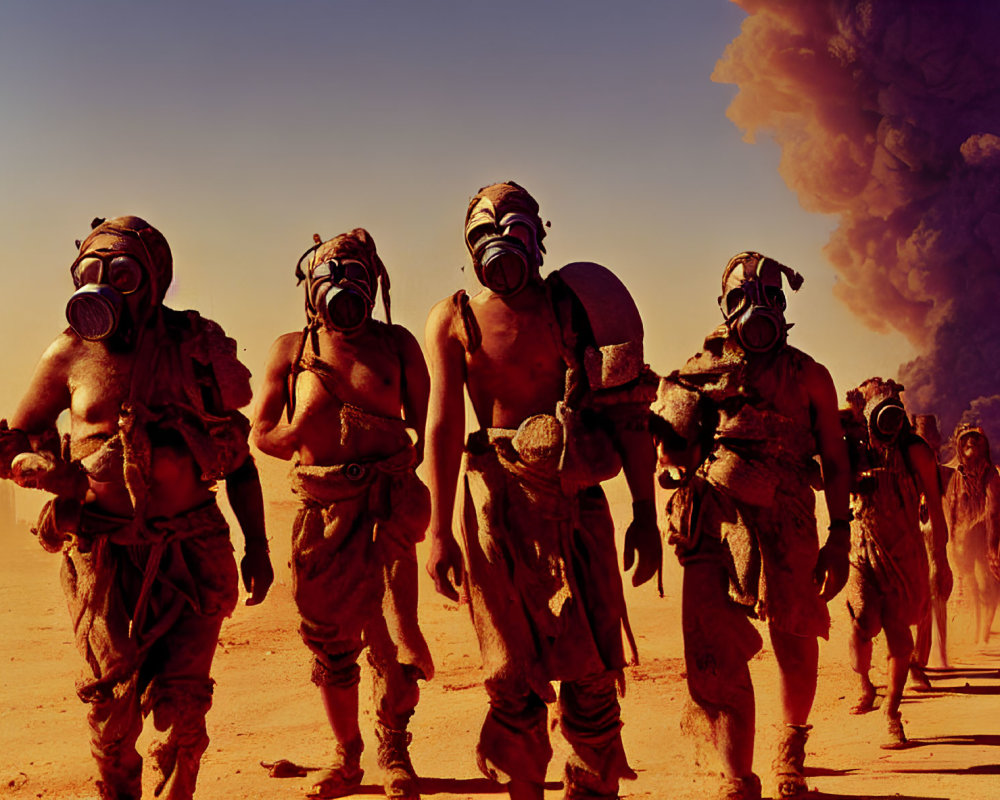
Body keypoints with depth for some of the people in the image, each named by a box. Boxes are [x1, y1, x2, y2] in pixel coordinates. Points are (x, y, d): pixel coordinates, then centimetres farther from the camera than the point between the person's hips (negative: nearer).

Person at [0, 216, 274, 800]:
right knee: (113, 698, 4)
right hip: (103, 550, 0)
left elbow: (239, 453, 8)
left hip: (191, 552, 0)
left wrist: (256, 546, 6)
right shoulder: (71, 354, 1)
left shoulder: (195, 347, 2)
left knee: (180, 703, -3)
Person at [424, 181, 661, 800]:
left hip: (576, 502, 0)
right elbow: (444, 424, -3)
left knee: (592, 666, 1)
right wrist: (440, 529, -11)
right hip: (498, 501, 0)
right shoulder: (454, 320, 6)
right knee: (516, 671, 3)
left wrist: (645, 514, -1)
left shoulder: (575, 307, 5)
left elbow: (628, 411, 4)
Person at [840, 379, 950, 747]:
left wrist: (940, 560, -1)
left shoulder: (914, 451, -4)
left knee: (898, 634, -2)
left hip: (905, 554, -1)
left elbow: (935, 508, 1)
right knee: (863, 625, -16)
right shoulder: (854, 451, 1)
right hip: (863, 552, 1)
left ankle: (892, 716, 13)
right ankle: (863, 686, 16)